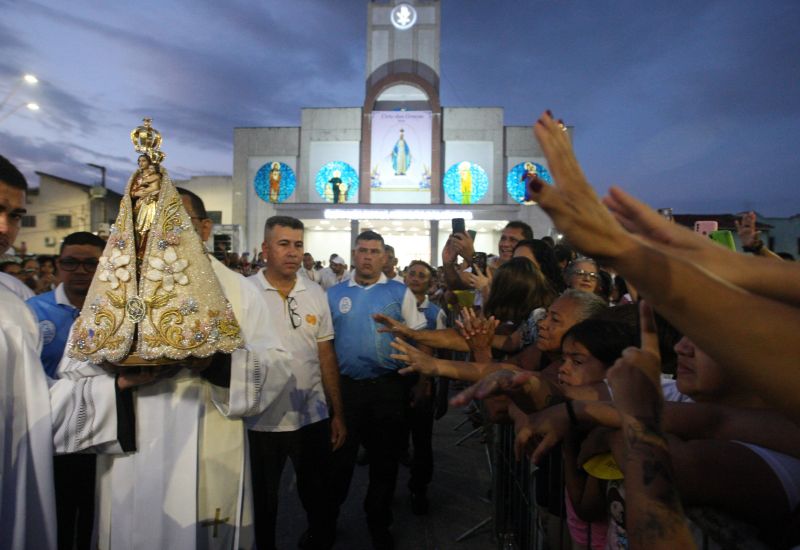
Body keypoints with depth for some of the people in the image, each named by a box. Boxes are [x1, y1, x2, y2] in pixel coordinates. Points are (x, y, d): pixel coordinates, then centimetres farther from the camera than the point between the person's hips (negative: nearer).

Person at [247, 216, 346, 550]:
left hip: (313, 417, 3)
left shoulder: (315, 294, 1)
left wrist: (338, 414, 5)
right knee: (263, 500, 18)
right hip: (260, 419, -2)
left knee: (317, 495, 20)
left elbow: (327, 357, 4)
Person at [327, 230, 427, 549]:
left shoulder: (400, 293, 0)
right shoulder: (334, 293, 6)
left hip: (388, 387, 0)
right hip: (344, 386, 1)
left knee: (385, 459, 14)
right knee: (339, 457, 13)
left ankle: (379, 524, 38)